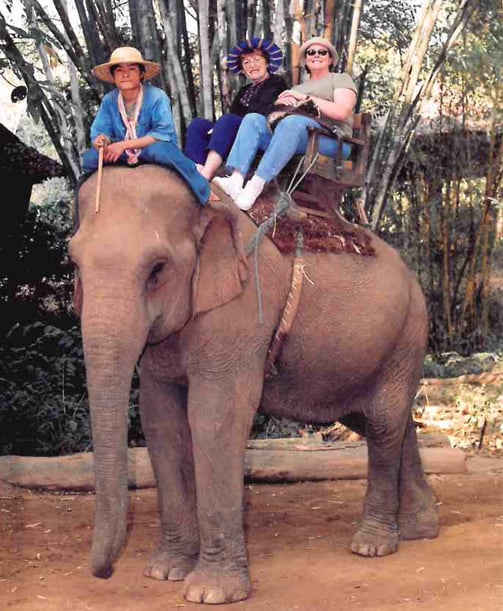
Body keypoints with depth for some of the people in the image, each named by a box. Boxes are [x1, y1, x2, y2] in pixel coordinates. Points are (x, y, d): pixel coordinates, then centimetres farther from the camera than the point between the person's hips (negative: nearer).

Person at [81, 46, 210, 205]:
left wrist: (124, 145, -28)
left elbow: (163, 134, -25)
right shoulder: (109, 101, -3)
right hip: (122, 156, 5)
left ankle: (204, 192, -25)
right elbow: (100, 132, 0)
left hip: (153, 152, -4)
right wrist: (102, 140, -28)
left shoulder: (157, 97, -18)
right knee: (89, 158, -18)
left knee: (158, 149, -40)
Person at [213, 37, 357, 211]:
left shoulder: (341, 79, 17)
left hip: (332, 141, -6)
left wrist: (307, 98, -2)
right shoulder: (297, 87, 34)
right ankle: (236, 179, -38)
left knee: (292, 122, -36)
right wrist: (280, 101, 0)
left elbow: (342, 112, -3)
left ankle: (255, 186, -47)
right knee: (253, 119, -16)